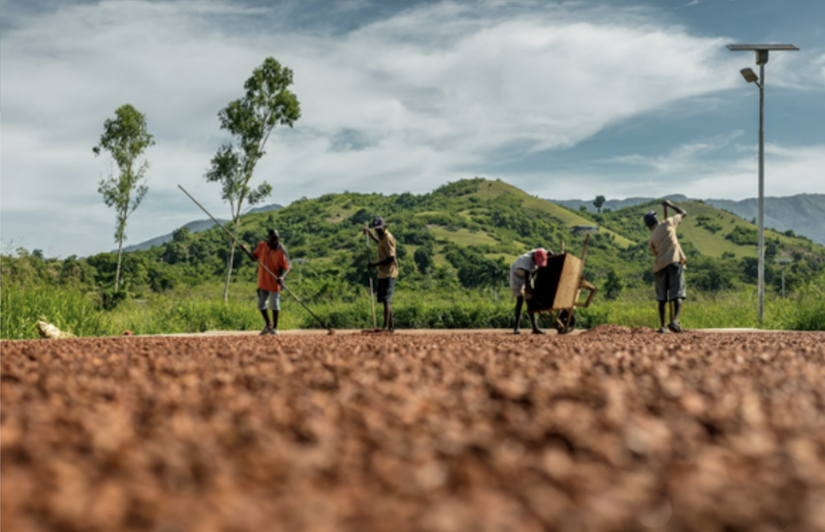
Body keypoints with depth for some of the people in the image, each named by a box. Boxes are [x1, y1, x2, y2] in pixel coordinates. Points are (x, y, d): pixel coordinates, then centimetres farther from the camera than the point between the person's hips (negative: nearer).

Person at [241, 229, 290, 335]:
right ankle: (268, 324, 35)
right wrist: (246, 251, -10)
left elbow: (286, 268, -18)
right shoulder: (262, 245, -4)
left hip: (274, 282, -5)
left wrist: (282, 277, -37)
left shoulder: (280, 251, -18)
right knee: (261, 305, 14)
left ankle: (274, 327, 21)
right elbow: (254, 257, 8)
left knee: (274, 305, 4)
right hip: (262, 281, 5)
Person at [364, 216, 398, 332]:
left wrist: (375, 264, -21)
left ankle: (386, 327, -20)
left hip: (388, 274, -10)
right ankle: (391, 326, 18)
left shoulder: (388, 238, -16)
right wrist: (370, 235, 34)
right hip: (382, 274, 10)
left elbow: (391, 258, -22)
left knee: (386, 300, -15)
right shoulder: (383, 237, 13)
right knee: (386, 300, 13)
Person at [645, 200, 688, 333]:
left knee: (662, 297, 12)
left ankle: (662, 326, 10)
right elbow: (683, 213, 20)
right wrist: (670, 205, 32)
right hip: (675, 262, -3)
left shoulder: (651, 239, 12)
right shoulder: (668, 224, 8)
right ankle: (675, 320, -27)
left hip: (660, 266, 3)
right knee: (678, 294, -6)